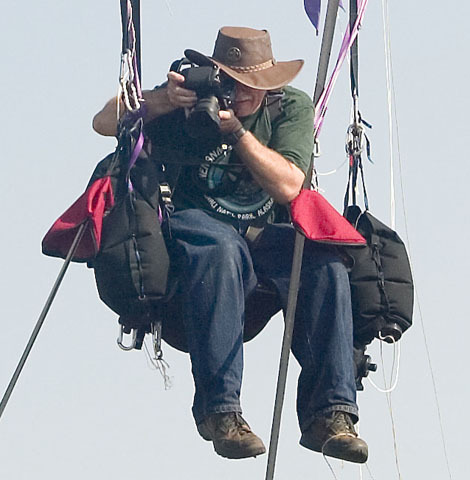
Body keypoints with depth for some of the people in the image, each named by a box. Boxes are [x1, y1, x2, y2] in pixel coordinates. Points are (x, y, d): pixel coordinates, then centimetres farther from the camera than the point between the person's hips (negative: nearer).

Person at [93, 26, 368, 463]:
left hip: (265, 235, 2)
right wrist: (164, 101, -21)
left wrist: (236, 129, -22)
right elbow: (104, 123, -5)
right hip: (197, 224, -2)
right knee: (219, 249, -39)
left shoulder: (292, 107, 2)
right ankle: (220, 409, -37)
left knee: (326, 267, -29)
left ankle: (329, 414, -30)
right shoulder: (195, 96, 0)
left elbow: (287, 186, -12)